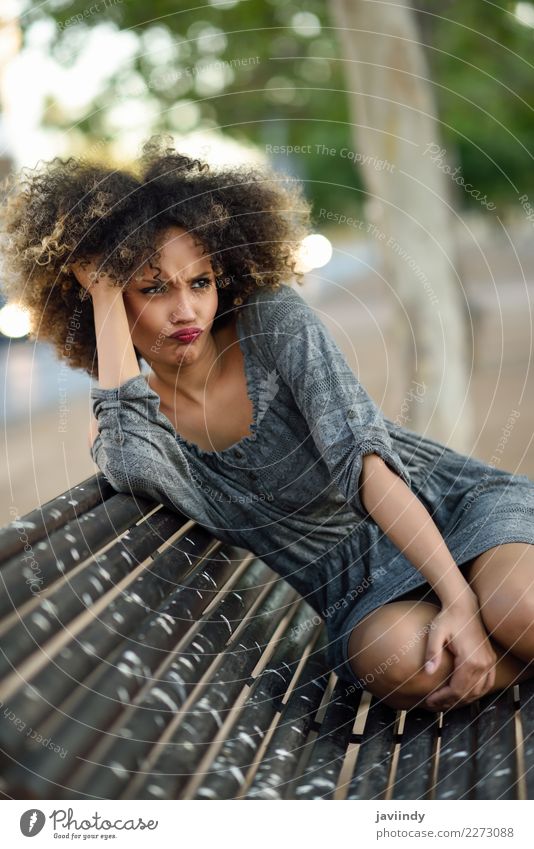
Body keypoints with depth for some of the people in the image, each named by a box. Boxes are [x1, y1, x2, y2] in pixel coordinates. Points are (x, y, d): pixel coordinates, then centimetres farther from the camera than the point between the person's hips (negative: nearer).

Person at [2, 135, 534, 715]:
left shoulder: (275, 321, -9)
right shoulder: (120, 426, -5)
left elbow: (363, 459, -20)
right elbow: (134, 468, -31)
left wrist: (461, 598, -30)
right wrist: (102, 289, -21)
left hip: (452, 503, -1)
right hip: (365, 591, 2)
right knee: (393, 657, -34)